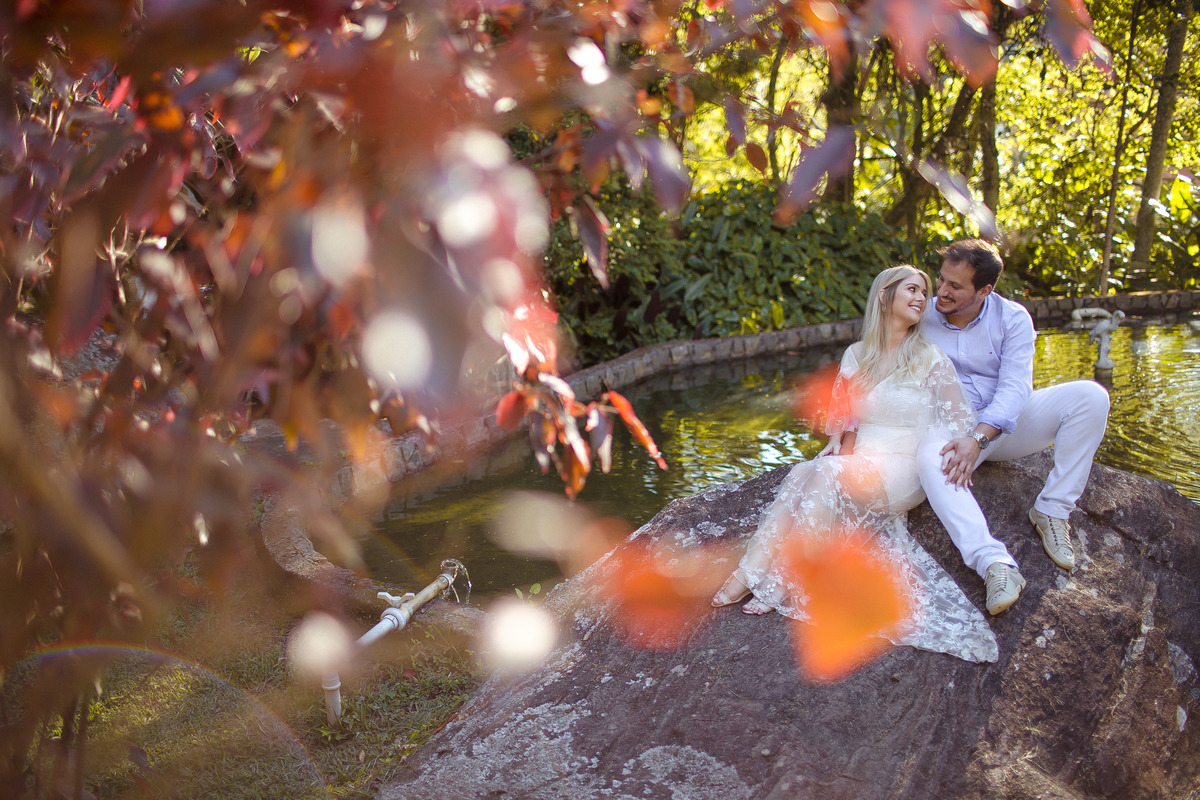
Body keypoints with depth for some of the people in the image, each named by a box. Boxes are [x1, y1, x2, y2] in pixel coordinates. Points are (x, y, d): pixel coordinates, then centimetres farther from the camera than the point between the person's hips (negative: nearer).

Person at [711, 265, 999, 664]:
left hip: (902, 471, -4)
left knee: (826, 474, -32)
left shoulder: (932, 360, 0)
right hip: (857, 464, 4)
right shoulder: (856, 355, 12)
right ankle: (751, 573, -34)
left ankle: (780, 586, -29)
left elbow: (959, 425, -3)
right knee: (802, 473, -28)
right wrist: (841, 448, -3)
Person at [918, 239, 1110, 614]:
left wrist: (979, 438, -30)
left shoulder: (1012, 318, -4)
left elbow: (1014, 388, -14)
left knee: (1090, 396, -22)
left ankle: (1052, 510, -16)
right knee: (929, 456, -40)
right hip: (951, 427, -1)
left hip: (1005, 424, 2)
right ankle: (994, 562, -51)